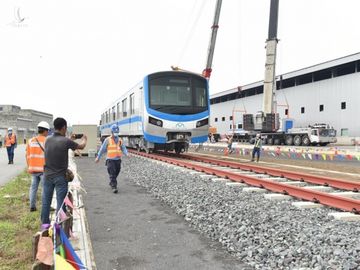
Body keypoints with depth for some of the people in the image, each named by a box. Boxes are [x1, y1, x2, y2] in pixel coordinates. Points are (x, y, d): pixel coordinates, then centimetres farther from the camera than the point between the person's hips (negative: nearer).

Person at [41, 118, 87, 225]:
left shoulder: (48, 140, 0)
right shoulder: (65, 141, -15)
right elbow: (81, 146, 1)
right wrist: (84, 139, 23)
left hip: (47, 175, 5)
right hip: (60, 177, -5)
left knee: (46, 202, 12)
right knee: (60, 203, 3)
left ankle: (45, 225, 23)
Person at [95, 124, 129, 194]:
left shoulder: (120, 140, 10)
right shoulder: (108, 140, -2)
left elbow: (123, 148, 6)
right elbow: (102, 149, 4)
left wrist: (126, 154, -14)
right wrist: (98, 157, 7)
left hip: (118, 159, 4)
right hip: (110, 160, -4)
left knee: (116, 173, 14)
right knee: (112, 174, -9)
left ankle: (112, 183, 37)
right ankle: (114, 187, -8)